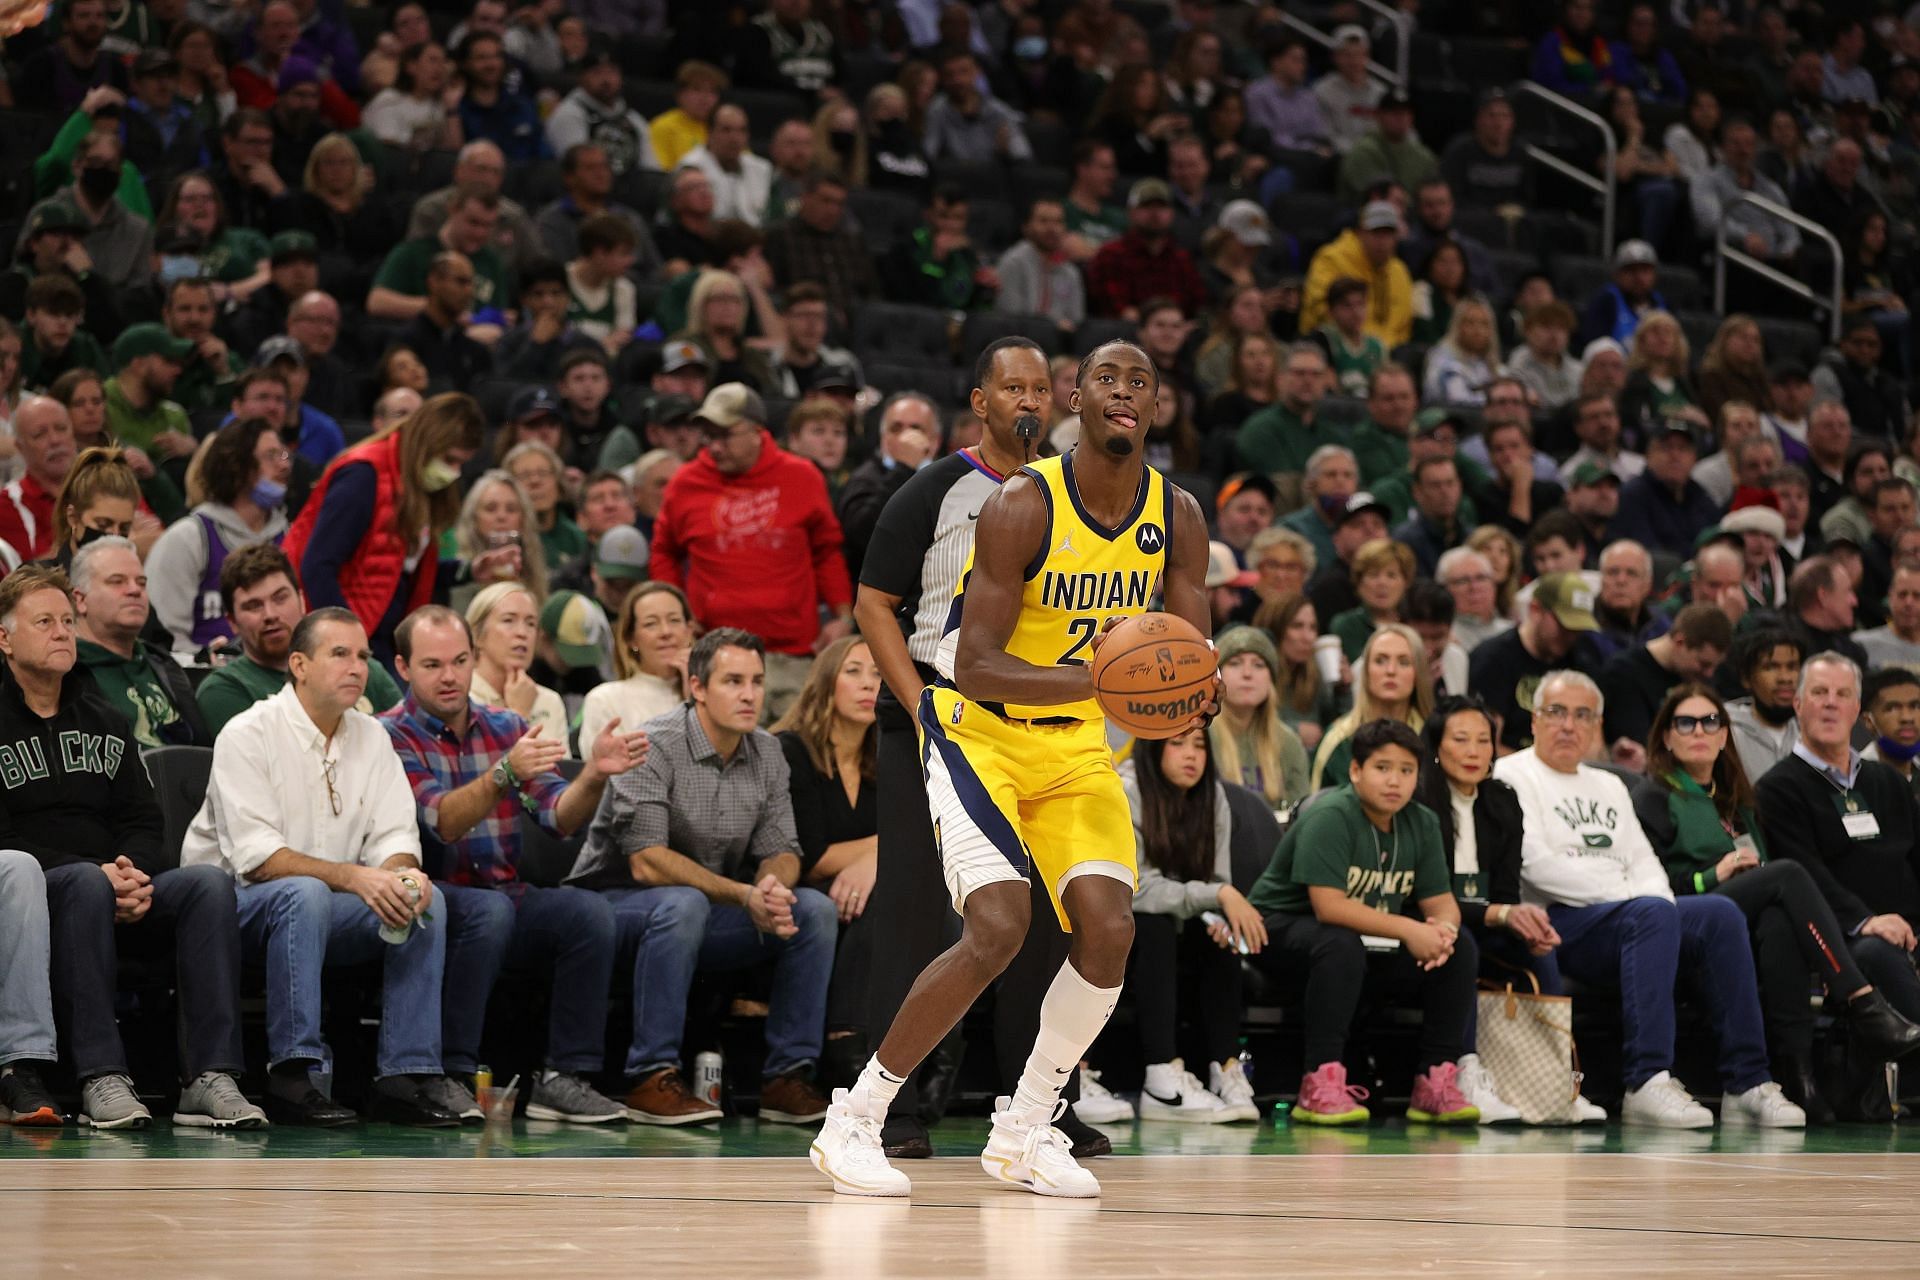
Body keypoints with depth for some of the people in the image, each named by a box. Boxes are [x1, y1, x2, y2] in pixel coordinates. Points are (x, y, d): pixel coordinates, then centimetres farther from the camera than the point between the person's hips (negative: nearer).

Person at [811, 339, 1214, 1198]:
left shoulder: (1177, 520, -4)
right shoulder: (1023, 507, -21)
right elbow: (974, 667, -25)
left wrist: (1192, 702, -27)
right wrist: (1101, 680, -38)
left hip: (1078, 747, 6)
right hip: (979, 732, -5)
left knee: (1110, 931, -11)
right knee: (999, 927, -22)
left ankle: (1024, 1134, 8)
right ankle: (853, 1122, -9)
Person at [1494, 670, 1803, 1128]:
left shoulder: (1609, 786, 28)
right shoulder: (1514, 776, 4)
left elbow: (1645, 862, 19)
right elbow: (1536, 866, -10)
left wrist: (1655, 895, -6)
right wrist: (1626, 892, -13)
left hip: (1638, 911, 7)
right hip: (1558, 921, -7)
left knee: (1720, 914, -19)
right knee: (1652, 914, -36)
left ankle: (1746, 1083, -23)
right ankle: (1646, 1084, -43)